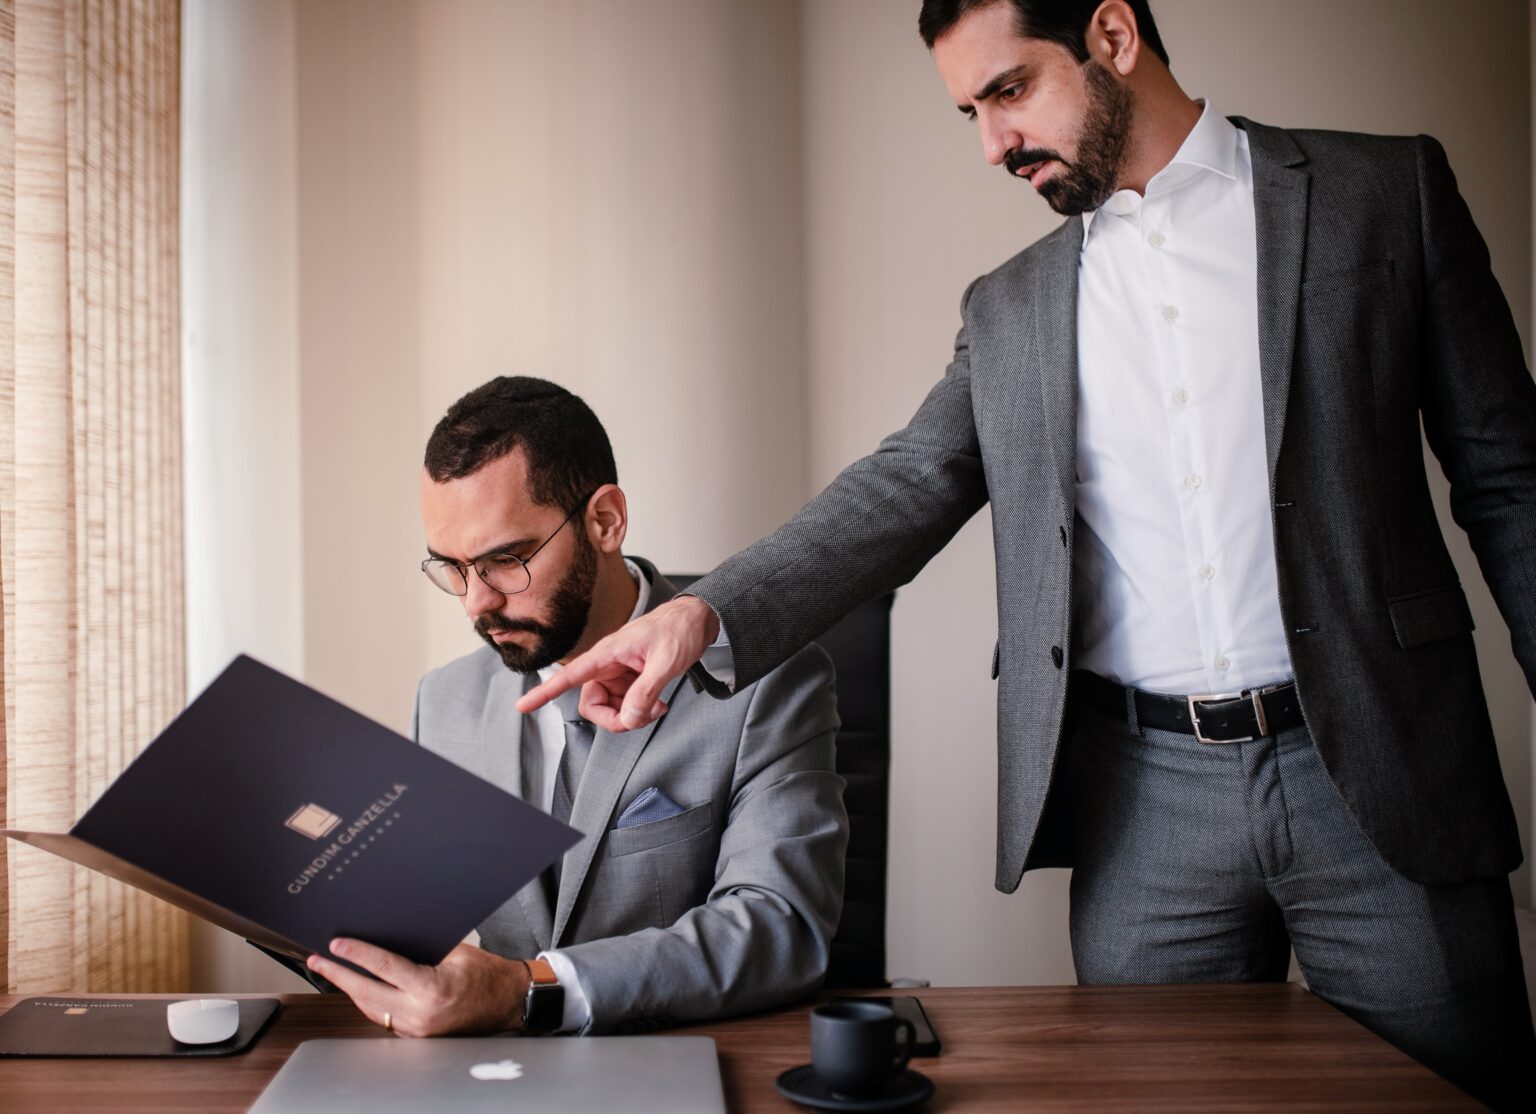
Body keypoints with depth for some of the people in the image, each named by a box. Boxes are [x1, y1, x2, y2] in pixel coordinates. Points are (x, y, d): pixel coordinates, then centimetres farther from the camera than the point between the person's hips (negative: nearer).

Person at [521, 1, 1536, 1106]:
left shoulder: (1386, 191, 4)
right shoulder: (1011, 307, 12)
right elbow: (906, 486, 4)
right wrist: (704, 614, -12)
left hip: (1379, 770, -1)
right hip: (1145, 801, 2)